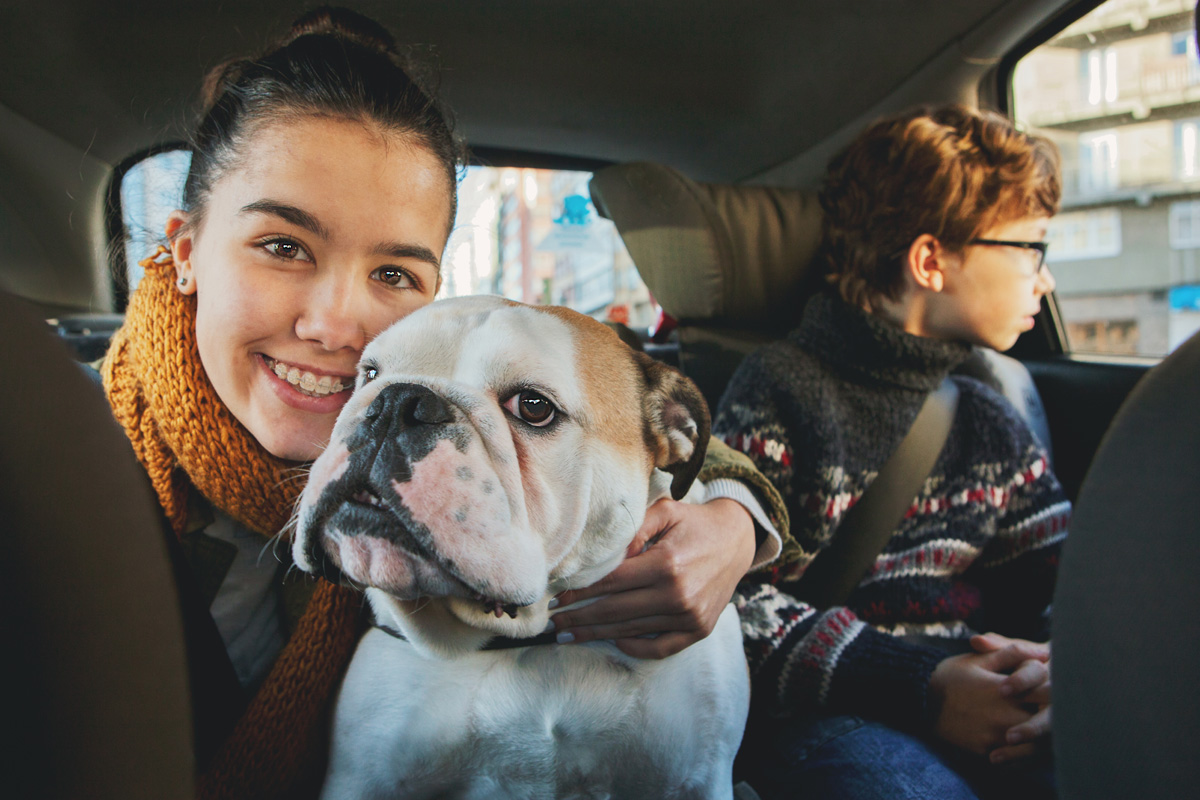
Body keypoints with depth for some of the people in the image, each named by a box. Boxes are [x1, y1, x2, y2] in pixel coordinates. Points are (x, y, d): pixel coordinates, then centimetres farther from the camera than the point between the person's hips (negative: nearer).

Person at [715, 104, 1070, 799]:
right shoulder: (780, 390, -5)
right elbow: (733, 597, -12)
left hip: (999, 713, 5)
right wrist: (921, 687, -19)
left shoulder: (990, 419, 17)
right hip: (832, 716, -5)